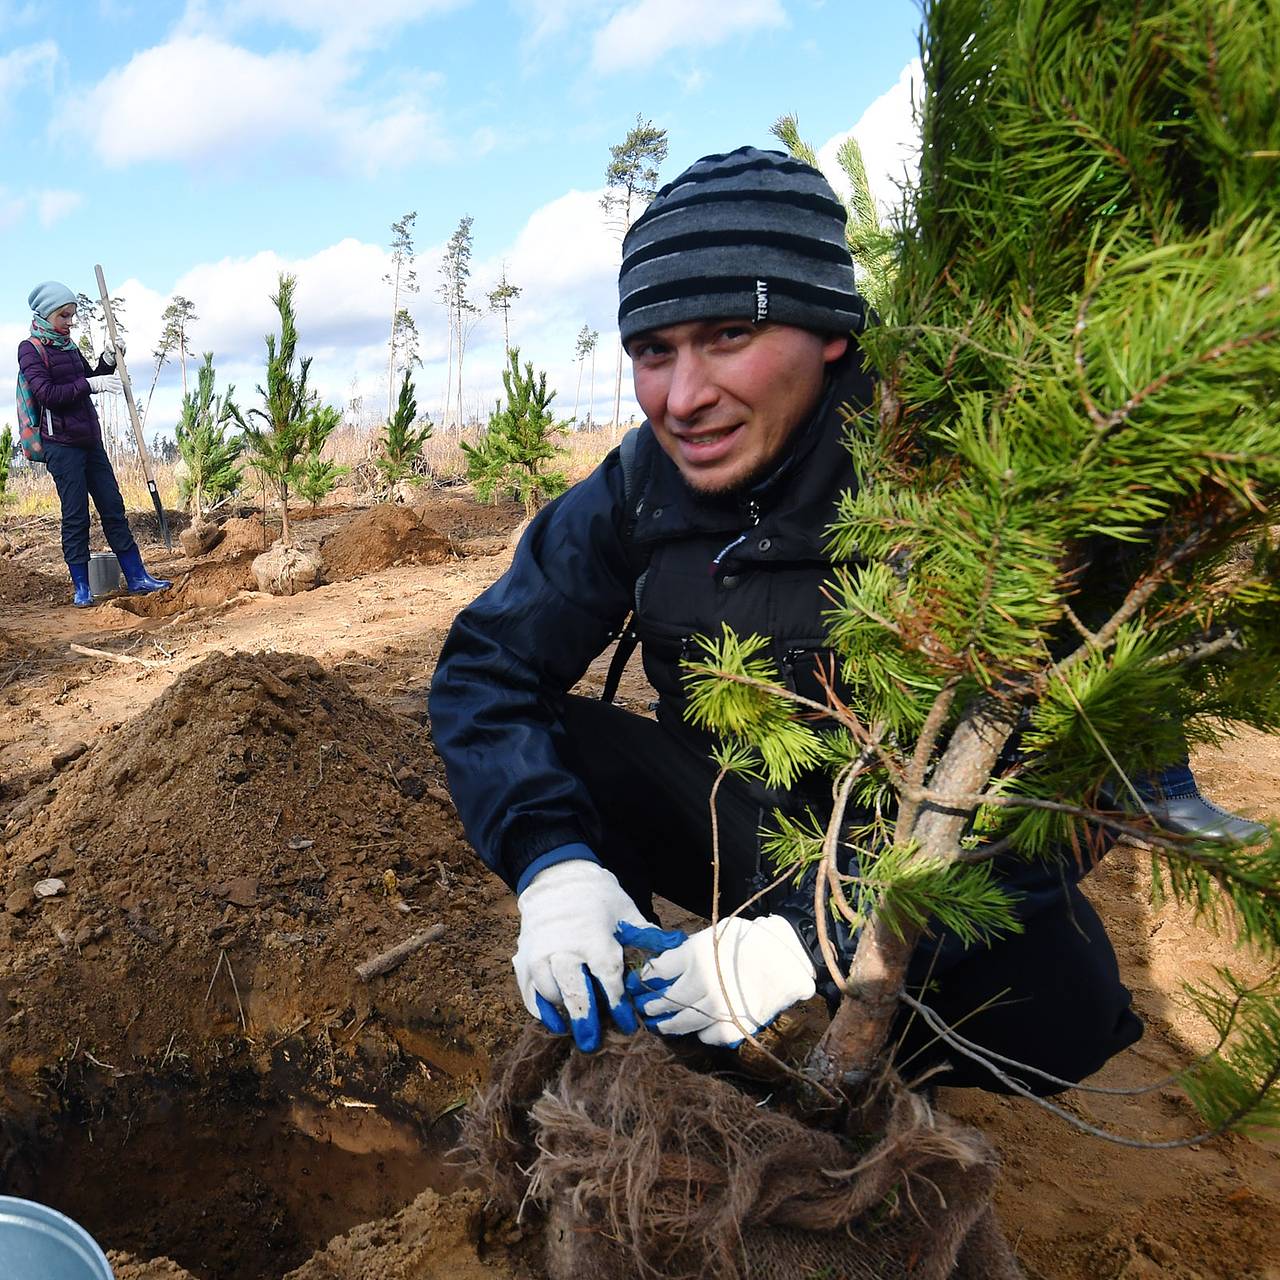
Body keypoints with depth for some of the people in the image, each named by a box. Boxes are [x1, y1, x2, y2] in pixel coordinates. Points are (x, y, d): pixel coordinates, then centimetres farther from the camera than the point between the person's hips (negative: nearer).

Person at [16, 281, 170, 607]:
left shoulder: (69, 347, 16)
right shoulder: (30, 348, -4)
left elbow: (90, 382, 23)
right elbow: (47, 394, -15)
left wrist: (107, 361, 6)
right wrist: (90, 384, -18)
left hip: (90, 440, 7)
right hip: (61, 443, -7)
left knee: (113, 508, 4)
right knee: (75, 515, -4)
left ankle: (137, 577, 6)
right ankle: (81, 588, 4)